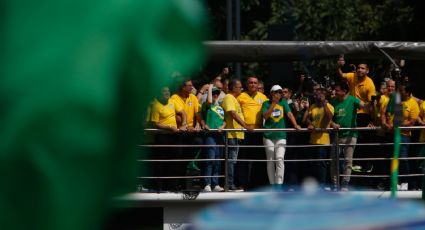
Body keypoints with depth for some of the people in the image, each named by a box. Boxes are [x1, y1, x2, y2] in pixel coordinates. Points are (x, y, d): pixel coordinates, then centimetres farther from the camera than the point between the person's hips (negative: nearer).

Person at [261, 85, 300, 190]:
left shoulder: (283, 103, 9)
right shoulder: (266, 104, 5)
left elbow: (289, 114, -2)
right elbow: (265, 116, -9)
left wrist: (295, 125, -16)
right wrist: (273, 104, -13)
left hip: (281, 135, 0)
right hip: (268, 136, 0)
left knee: (279, 159, -13)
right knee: (270, 161, 3)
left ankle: (279, 184, -15)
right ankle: (272, 185, 9)